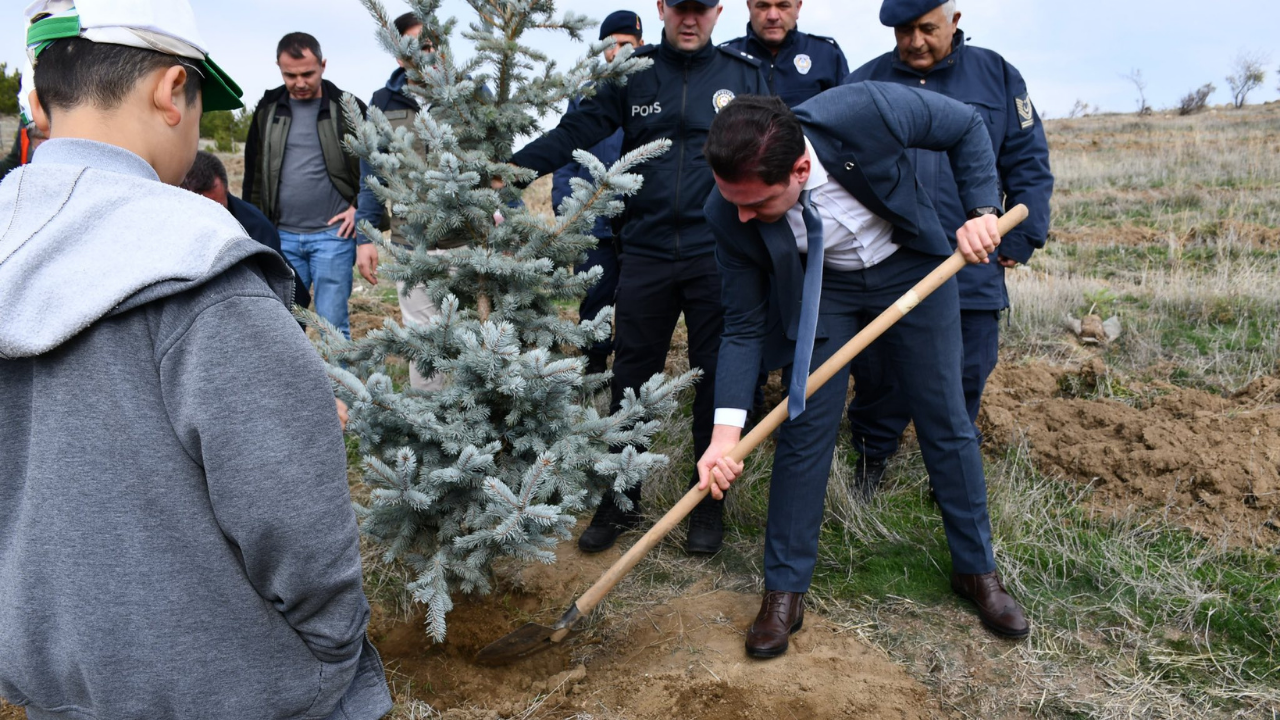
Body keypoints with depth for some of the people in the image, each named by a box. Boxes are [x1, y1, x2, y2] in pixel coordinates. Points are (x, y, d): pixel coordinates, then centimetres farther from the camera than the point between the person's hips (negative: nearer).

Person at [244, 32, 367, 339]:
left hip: (333, 233, -3)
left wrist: (360, 206, -4)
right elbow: (253, 174, 14)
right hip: (282, 235, 3)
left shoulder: (347, 108, -1)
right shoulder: (268, 108, 8)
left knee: (333, 322, -1)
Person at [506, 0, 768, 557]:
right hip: (646, 253, 1)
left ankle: (708, 502, 23)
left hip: (717, 254, -1)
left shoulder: (744, 76, 6)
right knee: (630, 377, 6)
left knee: (714, 377, 7)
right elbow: (576, 130, -3)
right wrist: (513, 167, -18)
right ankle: (620, 500, 21)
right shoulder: (633, 74, 7)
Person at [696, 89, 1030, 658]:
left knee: (947, 422, 7)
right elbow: (744, 326, -18)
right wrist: (726, 431, -26)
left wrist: (982, 212, -23)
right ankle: (785, 592, 11)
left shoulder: (866, 112, -35)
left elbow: (967, 127, -14)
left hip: (912, 269, 0)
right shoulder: (730, 214, -27)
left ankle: (976, 569, 27)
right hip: (818, 289, 0)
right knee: (804, 429, -5)